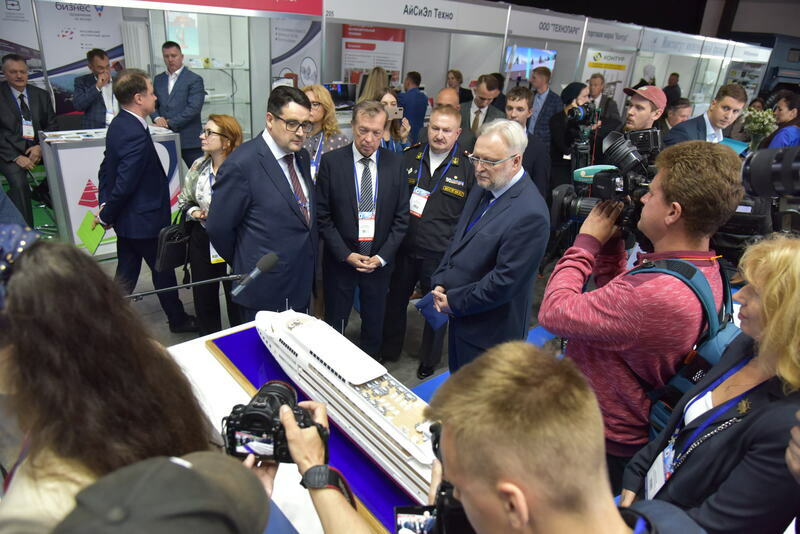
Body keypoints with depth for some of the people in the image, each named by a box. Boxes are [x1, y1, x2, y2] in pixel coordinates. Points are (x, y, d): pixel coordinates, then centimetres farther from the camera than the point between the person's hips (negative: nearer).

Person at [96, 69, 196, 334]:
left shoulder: (119, 124, 5)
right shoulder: (136, 134, -26)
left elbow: (106, 169, 12)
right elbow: (124, 184, -25)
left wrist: (105, 206, 9)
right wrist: (106, 216, -11)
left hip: (126, 219, 9)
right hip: (144, 220, -9)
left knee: (126, 272, 18)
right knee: (163, 270, 10)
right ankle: (178, 320, 28)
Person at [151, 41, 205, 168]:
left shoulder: (194, 80, -3)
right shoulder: (158, 79, 16)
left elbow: (193, 108, -13)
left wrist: (170, 123, -15)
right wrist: (156, 118, -5)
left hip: (189, 139, -5)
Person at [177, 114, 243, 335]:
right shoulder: (198, 166, 4)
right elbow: (184, 200, 16)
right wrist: (194, 212, -3)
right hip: (202, 240, 6)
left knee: (236, 298, 6)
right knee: (203, 297, 16)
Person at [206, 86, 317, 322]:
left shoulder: (301, 156, 4)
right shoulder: (241, 165, -19)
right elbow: (218, 228, -13)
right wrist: (245, 266, 0)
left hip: (301, 286, 7)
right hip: (264, 294, -6)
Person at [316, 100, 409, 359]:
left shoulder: (396, 163, -3)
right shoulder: (331, 162, -8)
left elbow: (401, 216, -1)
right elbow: (323, 216, -7)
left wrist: (382, 256, -9)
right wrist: (346, 254, -13)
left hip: (380, 260, 2)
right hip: (340, 259, -1)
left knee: (374, 324, 17)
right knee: (335, 326, 13)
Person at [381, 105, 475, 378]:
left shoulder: (468, 167, -6)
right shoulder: (408, 158, 3)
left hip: (441, 255, -3)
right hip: (404, 248, 3)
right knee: (395, 300, 17)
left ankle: (429, 360, 35)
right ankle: (388, 351, 39)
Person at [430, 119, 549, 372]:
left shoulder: (530, 214, -28)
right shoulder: (483, 188, 2)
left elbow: (504, 282, -26)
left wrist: (455, 302, -15)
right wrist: (440, 283, -1)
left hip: (489, 332, -8)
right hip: (460, 316, 8)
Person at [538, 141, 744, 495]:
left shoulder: (656, 294, -37)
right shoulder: (705, 271, -3)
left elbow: (553, 312, -28)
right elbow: (616, 300, 9)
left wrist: (588, 241, -17)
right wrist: (610, 243, -3)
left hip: (602, 446, -9)